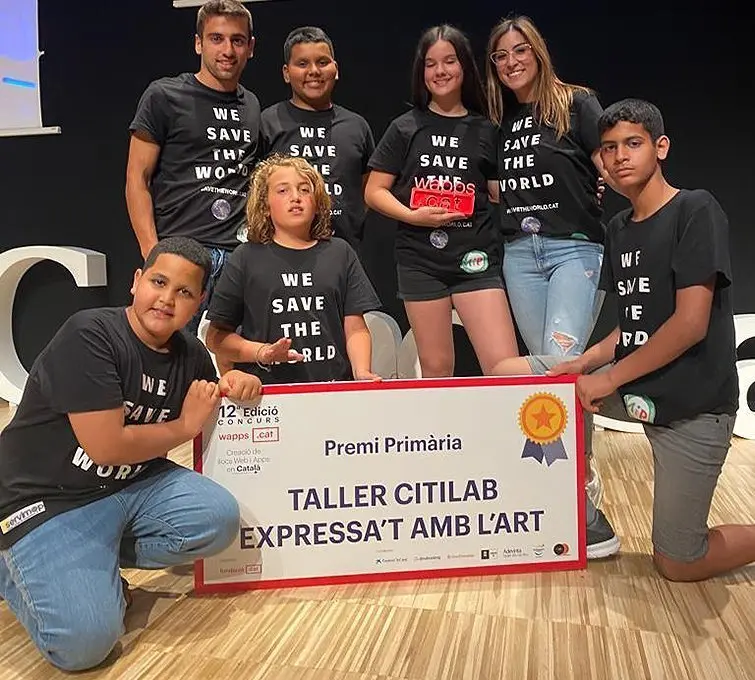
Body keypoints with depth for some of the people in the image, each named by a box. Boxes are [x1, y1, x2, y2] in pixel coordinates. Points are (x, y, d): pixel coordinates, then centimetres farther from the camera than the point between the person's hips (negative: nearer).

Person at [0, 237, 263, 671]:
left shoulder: (191, 355, -1)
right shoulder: (89, 335, -22)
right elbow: (107, 446, -26)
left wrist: (237, 388, -9)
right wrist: (186, 425, -13)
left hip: (133, 485, 6)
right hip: (51, 498, -6)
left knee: (219, 519, -18)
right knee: (85, 641, -20)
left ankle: (99, 559, 5)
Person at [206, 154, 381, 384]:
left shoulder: (340, 253, 14)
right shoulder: (247, 257, 9)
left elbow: (355, 329, 11)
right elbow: (216, 336, 8)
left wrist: (362, 372, -6)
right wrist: (261, 353, -7)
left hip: (334, 386, 1)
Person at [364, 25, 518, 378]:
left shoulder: (485, 130, 9)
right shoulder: (405, 127, 6)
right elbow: (374, 192, 3)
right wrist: (413, 216, -12)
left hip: (475, 257, 1)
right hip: (420, 258, 0)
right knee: (436, 368, 9)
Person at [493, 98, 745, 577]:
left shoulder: (696, 210, -12)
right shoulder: (619, 229, 9)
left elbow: (691, 323, -19)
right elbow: (634, 325, 11)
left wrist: (608, 379, -15)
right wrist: (585, 363, -5)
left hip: (691, 403, -7)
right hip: (633, 384, 7)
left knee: (677, 564, 0)